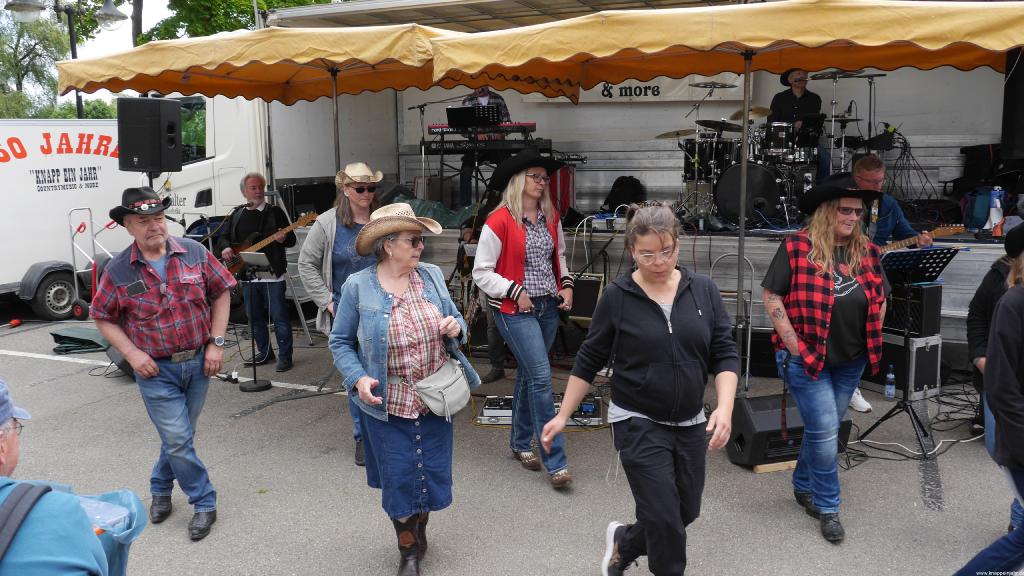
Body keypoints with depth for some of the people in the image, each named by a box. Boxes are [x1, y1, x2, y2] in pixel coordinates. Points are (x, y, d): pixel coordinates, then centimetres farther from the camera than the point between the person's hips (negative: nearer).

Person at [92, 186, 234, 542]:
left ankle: (161, 488, 40)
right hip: (156, 369, -2)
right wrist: (132, 354, -12)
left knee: (179, 436, 16)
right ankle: (204, 502, 15)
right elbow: (103, 318, 1)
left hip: (198, 362, 2)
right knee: (178, 440, -3)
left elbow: (221, 293, 2)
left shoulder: (194, 253, -6)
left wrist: (216, 342, -4)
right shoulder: (118, 271, -9)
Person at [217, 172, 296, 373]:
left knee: (279, 317, -4)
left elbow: (292, 240, 0)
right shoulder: (237, 215, 14)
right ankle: (264, 352, 25)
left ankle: (285, 356, 4)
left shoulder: (275, 212, 1)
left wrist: (283, 238, -23)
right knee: (254, 317, 12)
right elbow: (225, 237, 19)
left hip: (273, 273, -5)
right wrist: (226, 248, -3)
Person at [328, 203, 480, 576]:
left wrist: (456, 327, -12)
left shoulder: (432, 276, 0)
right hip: (388, 405, -3)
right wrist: (358, 379, -18)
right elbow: (340, 342, -2)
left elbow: (454, 319, 12)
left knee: (432, 472, 14)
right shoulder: (358, 287, -10)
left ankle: (420, 530, 42)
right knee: (399, 478, 7)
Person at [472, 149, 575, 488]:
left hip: (548, 307, 6)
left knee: (528, 375, 17)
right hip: (515, 311, -6)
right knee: (541, 377, -12)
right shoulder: (500, 221, -13)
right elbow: (481, 273, -9)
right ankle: (555, 462, -5)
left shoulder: (551, 217, 7)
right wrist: (515, 291, -15)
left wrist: (566, 285, 8)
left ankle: (521, 444, 33)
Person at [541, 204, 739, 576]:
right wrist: (563, 415, 0)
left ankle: (624, 542, 41)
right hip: (639, 424, -4)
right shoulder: (617, 296, -9)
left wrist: (725, 407, -17)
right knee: (665, 519, -5)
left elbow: (725, 354, -2)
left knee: (686, 513, 14)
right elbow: (589, 360, -1)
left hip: (690, 424, 4)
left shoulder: (704, 291, -3)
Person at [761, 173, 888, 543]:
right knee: (826, 432, -3)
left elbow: (880, 299, 15)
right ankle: (828, 507, 14)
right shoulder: (796, 247, -13)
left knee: (823, 429, 16)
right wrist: (795, 346, -13)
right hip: (806, 357, -5)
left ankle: (803, 486, 38)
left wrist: (872, 343, 7)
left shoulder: (866, 252, 3)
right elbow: (771, 298, -11)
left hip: (851, 361, 5)